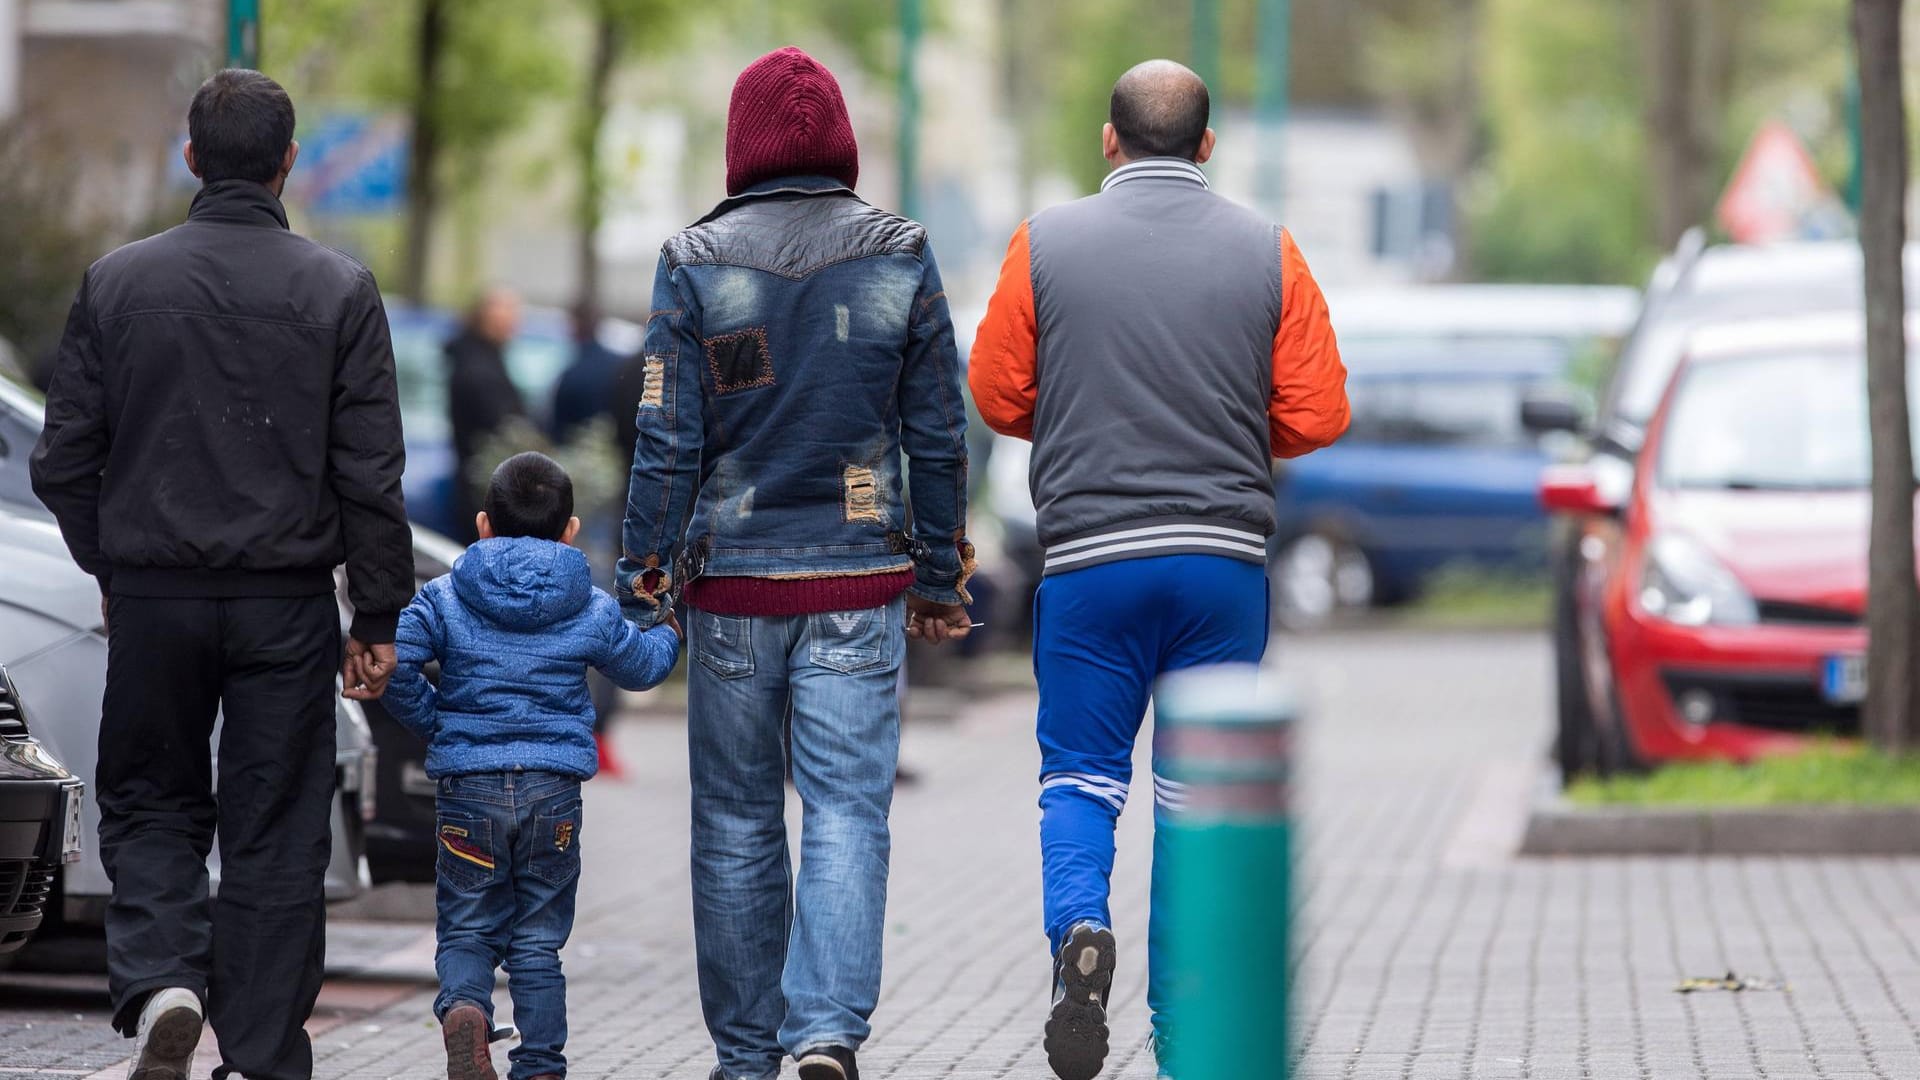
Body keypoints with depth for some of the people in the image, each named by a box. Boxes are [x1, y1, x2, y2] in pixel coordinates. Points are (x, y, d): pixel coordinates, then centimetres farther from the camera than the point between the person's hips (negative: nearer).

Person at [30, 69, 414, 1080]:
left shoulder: (116, 282, 0)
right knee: (274, 835, 6)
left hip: (152, 595, 1)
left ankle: (160, 980, -7)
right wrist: (380, 618, 2)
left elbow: (63, 461, 3)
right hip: (288, 605, -1)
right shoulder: (339, 290, -3)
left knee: (148, 805, 16)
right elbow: (371, 473, -5)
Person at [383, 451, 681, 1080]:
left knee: (467, 928, 7)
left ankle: (463, 1007, -23)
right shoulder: (593, 611, 4)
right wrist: (670, 633, 43)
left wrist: (428, 720, 4)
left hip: (468, 788, -1)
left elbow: (393, 658, -12)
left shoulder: (446, 598, 0)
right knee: (538, 939, 9)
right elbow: (641, 667, 21)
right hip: (555, 789, 1)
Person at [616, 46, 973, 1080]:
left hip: (733, 582, 0)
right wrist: (939, 575, 13)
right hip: (859, 579, 0)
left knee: (736, 825, 9)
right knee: (846, 811, -1)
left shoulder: (695, 262, -4)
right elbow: (937, 433, 4)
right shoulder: (901, 257, 1)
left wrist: (643, 577, 4)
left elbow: (666, 439, -4)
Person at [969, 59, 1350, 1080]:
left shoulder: (1046, 243, -1)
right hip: (1226, 556, 1)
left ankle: (1078, 924, -20)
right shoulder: (1268, 251, 1)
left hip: (1088, 554, -1)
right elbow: (1317, 415, 0)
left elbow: (997, 394, 3)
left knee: (1079, 772, 9)